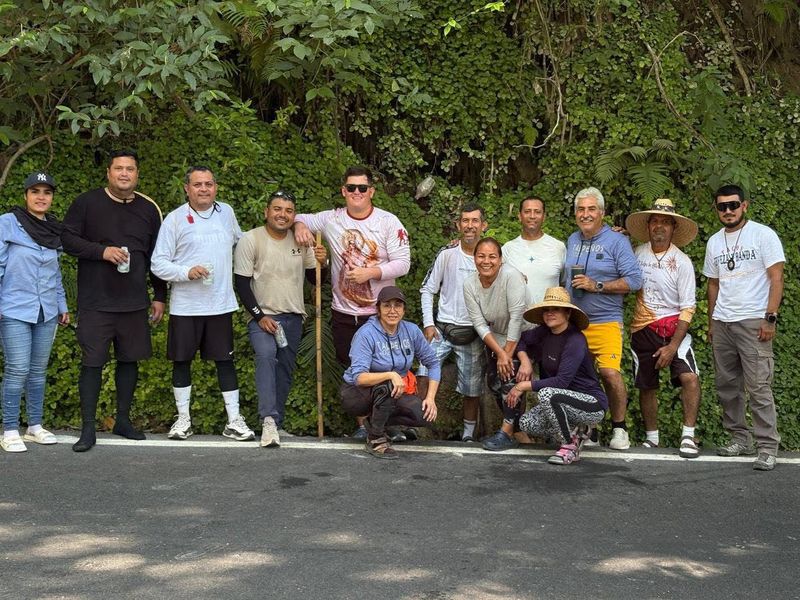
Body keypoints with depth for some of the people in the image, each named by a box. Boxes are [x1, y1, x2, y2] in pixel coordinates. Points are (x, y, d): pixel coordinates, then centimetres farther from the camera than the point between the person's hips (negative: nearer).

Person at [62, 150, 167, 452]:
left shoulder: (149, 209, 8)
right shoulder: (87, 202, -1)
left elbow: (156, 256, 12)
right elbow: (67, 238, -3)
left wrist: (159, 297, 11)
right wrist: (102, 251, -17)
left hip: (134, 303, 3)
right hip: (95, 302, -3)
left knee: (129, 359, 10)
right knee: (92, 362, -3)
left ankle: (123, 420, 23)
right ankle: (88, 428, 5)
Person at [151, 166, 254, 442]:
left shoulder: (226, 212, 6)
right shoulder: (175, 219, -5)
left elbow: (239, 241, 25)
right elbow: (158, 263, -6)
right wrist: (187, 272, -20)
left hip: (221, 304, 2)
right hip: (185, 306, -2)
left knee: (225, 360, 5)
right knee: (182, 360, 6)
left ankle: (234, 420, 12)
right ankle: (183, 419, 20)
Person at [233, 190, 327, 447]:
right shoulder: (250, 240, -7)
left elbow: (314, 279, 9)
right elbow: (242, 283, -7)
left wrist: (321, 262, -12)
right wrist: (259, 316, -13)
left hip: (293, 317, 5)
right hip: (263, 317, -5)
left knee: (285, 370, 10)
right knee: (266, 354, -29)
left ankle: (277, 423, 23)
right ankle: (269, 419, -30)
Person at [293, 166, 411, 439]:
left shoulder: (389, 222, -6)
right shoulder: (331, 219, 1)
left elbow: (402, 263, -10)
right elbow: (300, 217, 17)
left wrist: (370, 272, -22)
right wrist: (300, 224, -8)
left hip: (379, 314, -3)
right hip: (343, 314, 3)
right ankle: (362, 424, 23)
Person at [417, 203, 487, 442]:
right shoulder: (447, 254, -2)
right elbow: (427, 289, 4)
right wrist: (428, 323, -5)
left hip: (474, 334, 1)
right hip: (443, 329, -1)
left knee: (472, 388, 9)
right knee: (423, 373, -17)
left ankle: (469, 434, 24)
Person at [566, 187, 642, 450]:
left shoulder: (617, 241, -2)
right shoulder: (572, 241, 15)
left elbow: (634, 280, -8)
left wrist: (596, 286, -14)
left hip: (605, 322, -5)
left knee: (610, 373, -17)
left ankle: (619, 428, 1)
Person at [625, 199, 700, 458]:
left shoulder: (682, 262, -8)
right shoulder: (638, 254, 0)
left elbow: (687, 308, -9)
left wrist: (673, 346, -16)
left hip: (673, 326, -3)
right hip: (642, 328, 3)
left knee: (689, 378, -20)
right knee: (646, 386, 10)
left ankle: (688, 436, -11)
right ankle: (652, 438, 24)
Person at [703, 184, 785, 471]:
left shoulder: (763, 235, -2)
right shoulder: (714, 242, 14)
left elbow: (776, 278, -6)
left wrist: (770, 318, -13)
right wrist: (711, 322, 16)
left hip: (753, 322, -6)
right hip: (721, 324, 6)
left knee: (758, 387, -9)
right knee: (727, 386, 8)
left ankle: (767, 447, -5)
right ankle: (740, 438, 20)